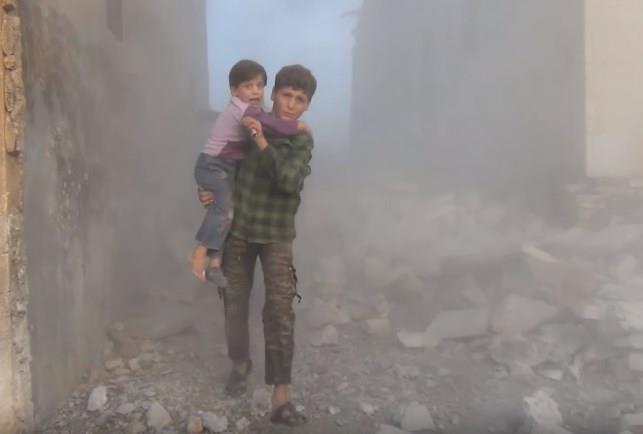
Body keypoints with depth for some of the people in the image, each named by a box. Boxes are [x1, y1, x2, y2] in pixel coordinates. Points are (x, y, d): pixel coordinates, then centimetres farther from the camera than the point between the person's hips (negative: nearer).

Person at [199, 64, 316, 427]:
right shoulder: (247, 124, -2)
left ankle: (281, 397, -4)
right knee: (234, 302, 13)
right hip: (238, 229, 2)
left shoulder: (302, 140, -6)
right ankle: (240, 363, 38)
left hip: (276, 235, -2)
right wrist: (209, 189, -6)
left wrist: (262, 142, -31)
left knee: (280, 311, -9)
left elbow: (290, 180, -25)